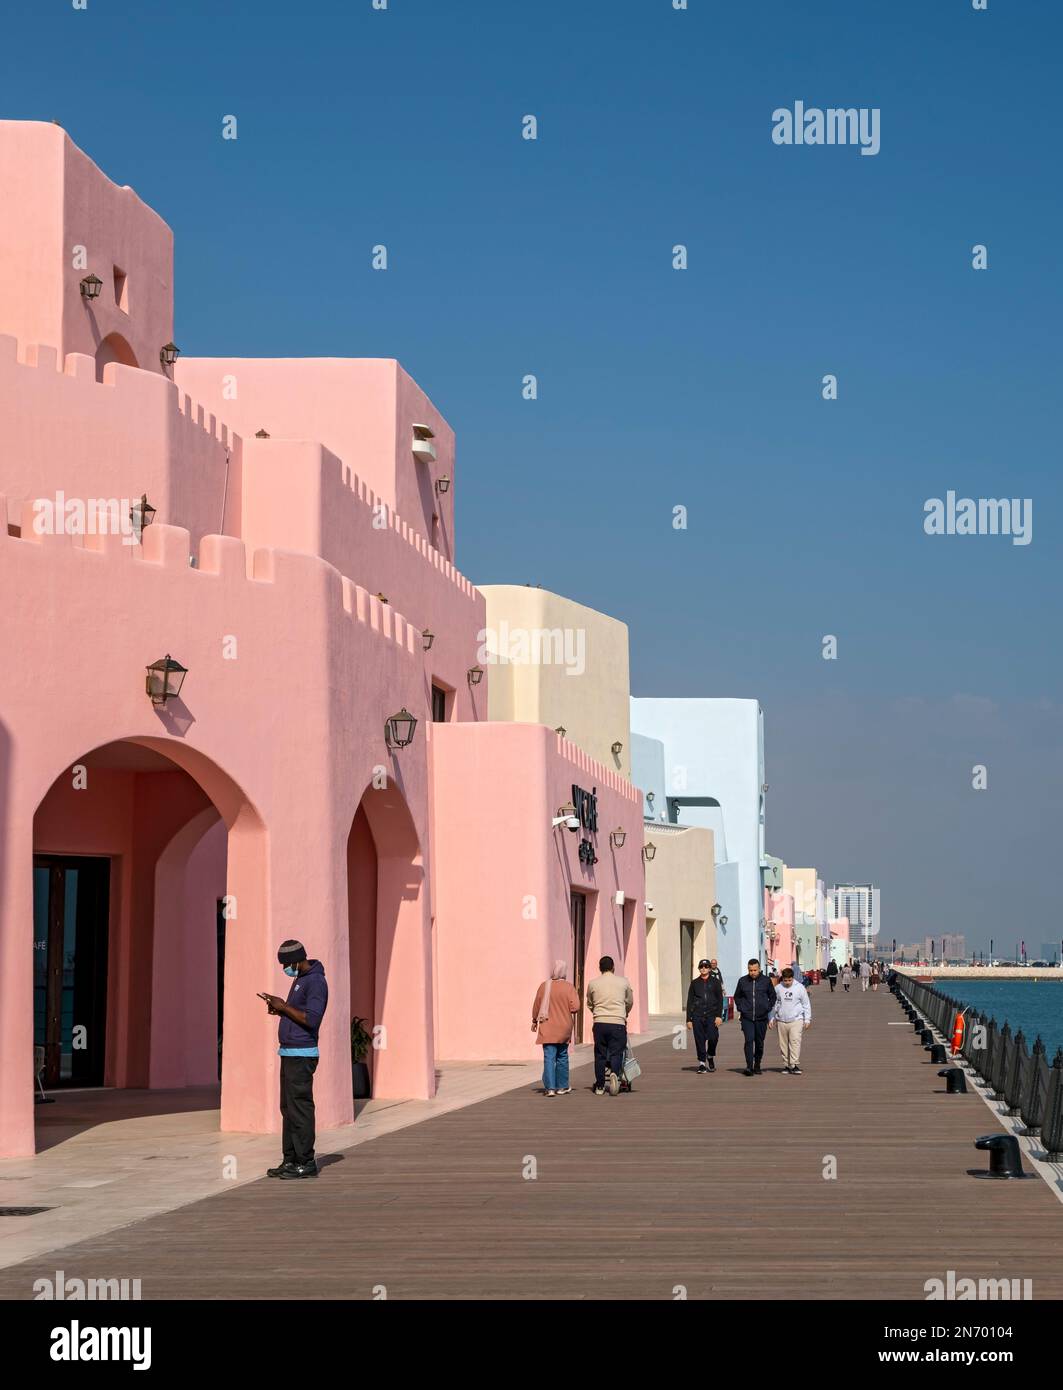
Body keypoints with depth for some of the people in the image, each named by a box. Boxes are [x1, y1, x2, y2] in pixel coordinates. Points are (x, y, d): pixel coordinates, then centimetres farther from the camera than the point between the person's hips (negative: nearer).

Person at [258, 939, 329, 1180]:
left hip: (302, 1056, -10)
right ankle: (290, 1161, 13)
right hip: (290, 1053, 10)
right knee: (288, 1108, 10)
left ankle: (306, 1163, -6)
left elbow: (311, 1019, -24)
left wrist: (284, 1007, -15)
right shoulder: (300, 979, 17)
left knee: (299, 1108, -9)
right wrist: (279, 1008, 7)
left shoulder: (315, 982, -15)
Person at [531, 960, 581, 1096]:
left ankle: (550, 1087, -12)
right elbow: (575, 1007, -13)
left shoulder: (544, 986, -4)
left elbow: (536, 1006, 2)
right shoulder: (568, 988, -6)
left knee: (549, 1058, -3)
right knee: (562, 1057, 16)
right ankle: (562, 1087, 23)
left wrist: (535, 1021, 17)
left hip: (547, 1029, -1)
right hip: (564, 1028, 1)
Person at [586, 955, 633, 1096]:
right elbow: (629, 1002, 18)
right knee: (616, 1052, 1)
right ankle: (614, 1073, -27)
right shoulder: (623, 982, 4)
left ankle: (600, 1086, 10)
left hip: (600, 1022, 1)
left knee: (600, 1054, 8)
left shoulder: (593, 984, 5)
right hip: (618, 1022, -1)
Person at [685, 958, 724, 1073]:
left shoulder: (715, 982, 8)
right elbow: (689, 1002, 11)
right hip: (697, 1016, 1)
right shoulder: (694, 983, 11)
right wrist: (689, 1019, 6)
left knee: (713, 1038, -13)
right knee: (700, 1041, -1)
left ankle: (710, 1056, 14)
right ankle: (702, 1063, 7)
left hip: (711, 1016, -1)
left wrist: (719, 1016, -8)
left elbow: (720, 1000, 4)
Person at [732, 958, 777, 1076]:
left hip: (761, 1017, 1)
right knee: (749, 1040, -15)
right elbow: (737, 996, 16)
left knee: (759, 1043, 9)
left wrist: (768, 1008, 3)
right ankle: (749, 1066, -19)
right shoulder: (742, 981, 2)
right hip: (747, 1017, -1)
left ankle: (757, 1065, 24)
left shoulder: (766, 981, 2)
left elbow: (772, 996, 13)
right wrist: (740, 1008, 5)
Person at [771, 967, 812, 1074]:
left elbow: (806, 1004, 4)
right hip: (781, 1020, 3)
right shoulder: (778, 988, 5)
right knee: (783, 1044, 5)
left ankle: (794, 1065, -17)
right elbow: (774, 1004, 14)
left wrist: (807, 1019, 0)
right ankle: (786, 1065, 13)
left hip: (796, 1020, -3)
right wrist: (772, 1019, 12)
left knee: (795, 1042, -14)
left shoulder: (800, 988, 0)